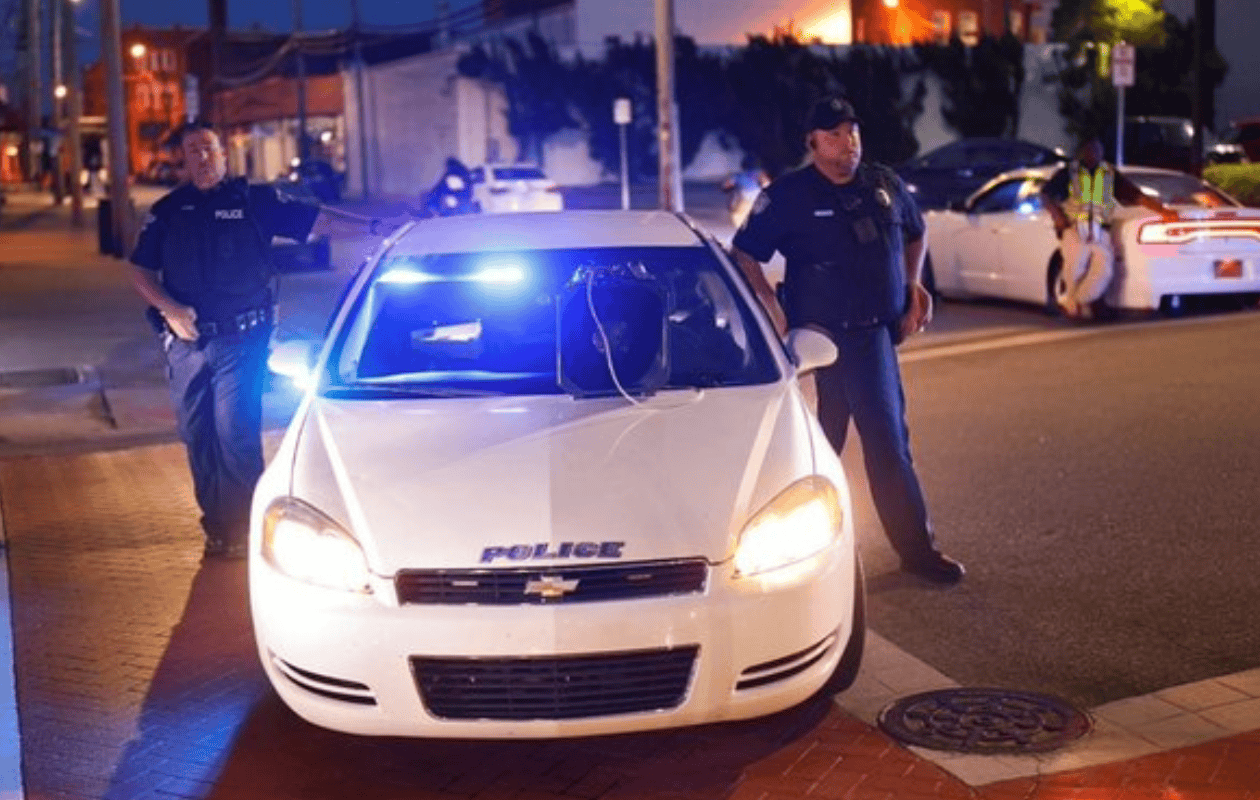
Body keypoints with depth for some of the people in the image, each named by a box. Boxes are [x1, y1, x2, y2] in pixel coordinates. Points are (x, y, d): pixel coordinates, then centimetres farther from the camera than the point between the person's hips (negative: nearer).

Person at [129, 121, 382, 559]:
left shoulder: (255, 200, 4)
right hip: (186, 341, 4)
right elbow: (140, 271, 11)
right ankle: (215, 526, 20)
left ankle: (241, 529, 2)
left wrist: (371, 227, -13)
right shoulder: (168, 211, 11)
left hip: (241, 340, -3)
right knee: (197, 436, 8)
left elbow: (315, 221, -1)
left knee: (236, 435, -8)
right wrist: (168, 309, -7)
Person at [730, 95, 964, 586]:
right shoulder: (788, 195, -8)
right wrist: (768, 304, -17)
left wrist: (913, 285, 11)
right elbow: (743, 254, -5)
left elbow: (915, 233, 25)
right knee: (887, 441, -6)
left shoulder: (884, 185, 8)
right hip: (833, 336, -6)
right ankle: (917, 549, 5)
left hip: (878, 330, 6)